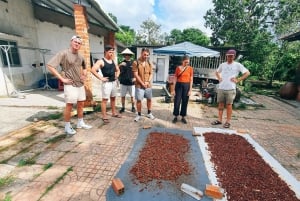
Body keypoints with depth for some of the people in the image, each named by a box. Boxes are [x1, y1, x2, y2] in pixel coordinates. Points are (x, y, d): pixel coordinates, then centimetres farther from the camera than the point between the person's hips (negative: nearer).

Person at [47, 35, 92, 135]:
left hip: (80, 84, 7)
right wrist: (62, 79, -18)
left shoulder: (80, 56, 9)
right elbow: (50, 65, -16)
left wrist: (84, 75, 10)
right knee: (69, 105, 0)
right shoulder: (63, 53, -11)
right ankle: (67, 126, 16)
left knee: (81, 104, 12)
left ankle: (80, 123, 28)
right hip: (70, 85, -7)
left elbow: (84, 67, 28)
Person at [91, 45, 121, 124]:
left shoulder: (113, 61, 13)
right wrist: (101, 78, -20)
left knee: (113, 98, 16)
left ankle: (114, 113, 30)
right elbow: (93, 70, -21)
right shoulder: (101, 61, -9)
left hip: (114, 82, 8)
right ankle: (104, 116, 5)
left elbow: (118, 70, 27)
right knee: (105, 99, -3)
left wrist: (117, 76, 11)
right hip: (107, 83, -7)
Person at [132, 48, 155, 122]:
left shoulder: (149, 63, 8)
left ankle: (149, 113, 28)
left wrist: (148, 81, -10)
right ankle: (139, 114, 16)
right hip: (139, 85, -4)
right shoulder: (136, 62, -7)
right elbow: (136, 75, -12)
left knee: (149, 99, 11)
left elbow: (151, 73, 7)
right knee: (139, 100, 1)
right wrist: (142, 83, -13)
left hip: (148, 85, 5)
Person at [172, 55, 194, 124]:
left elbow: (191, 80, 1)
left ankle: (183, 117, 19)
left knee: (185, 102, 7)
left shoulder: (190, 68, 2)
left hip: (186, 86, 1)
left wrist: (190, 90, -4)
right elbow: (175, 78, 1)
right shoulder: (178, 68, 1)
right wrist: (174, 89, -3)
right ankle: (175, 116, 16)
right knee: (177, 101, 1)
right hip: (179, 85, 0)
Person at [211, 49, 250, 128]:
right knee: (220, 104, 8)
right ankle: (219, 120, 18)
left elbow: (247, 73, -3)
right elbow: (217, 72, 27)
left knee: (229, 105, 1)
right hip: (221, 88, 4)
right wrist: (219, 78, 10)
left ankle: (228, 121, 11)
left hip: (230, 89, -4)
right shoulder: (222, 65, 11)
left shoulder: (238, 65, -1)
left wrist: (238, 80, -9)